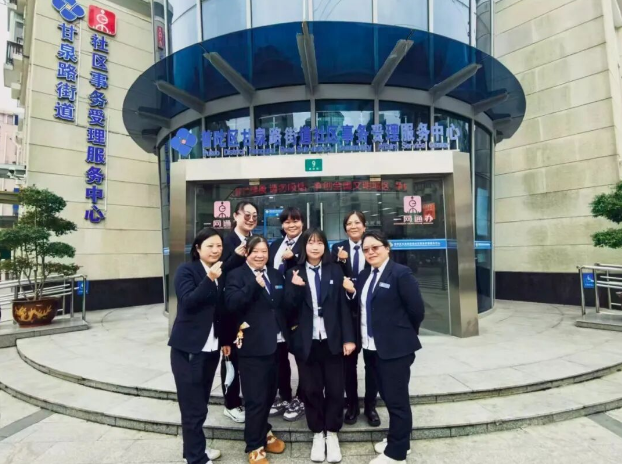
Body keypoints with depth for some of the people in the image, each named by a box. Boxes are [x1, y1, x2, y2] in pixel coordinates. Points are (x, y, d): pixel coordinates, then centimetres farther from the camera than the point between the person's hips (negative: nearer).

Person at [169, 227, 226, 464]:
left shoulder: (219, 273, 8)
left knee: (200, 403, 16)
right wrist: (209, 280, -31)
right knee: (193, 407, 0)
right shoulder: (186, 270, -9)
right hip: (188, 348, -6)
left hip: (211, 348, 6)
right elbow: (187, 302, -22)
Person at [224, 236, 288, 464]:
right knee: (255, 398, 5)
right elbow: (231, 304, -22)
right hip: (252, 346, -5)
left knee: (270, 393, 19)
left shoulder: (275, 275, 10)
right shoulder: (236, 275, -6)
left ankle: (263, 432, 43)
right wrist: (253, 285, -28)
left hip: (275, 344, 6)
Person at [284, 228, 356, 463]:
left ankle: (332, 434, 28)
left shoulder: (335, 271, 3)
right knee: (311, 389, 10)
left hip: (332, 340, 0)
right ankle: (318, 434, 30)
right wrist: (294, 288, -21)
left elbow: (343, 306, 0)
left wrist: (348, 338, -6)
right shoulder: (294, 273, 2)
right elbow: (289, 309, -3)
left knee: (335, 388, 8)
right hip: (306, 342, 0)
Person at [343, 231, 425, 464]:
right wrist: (351, 291, -7)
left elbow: (417, 309, -12)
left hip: (395, 347, -7)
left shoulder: (400, 273, -13)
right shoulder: (364, 276, 9)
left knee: (397, 399, 6)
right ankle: (396, 441, 37)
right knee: (387, 397, 19)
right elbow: (362, 306, 10)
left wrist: (405, 334, 1)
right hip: (373, 346, 7)